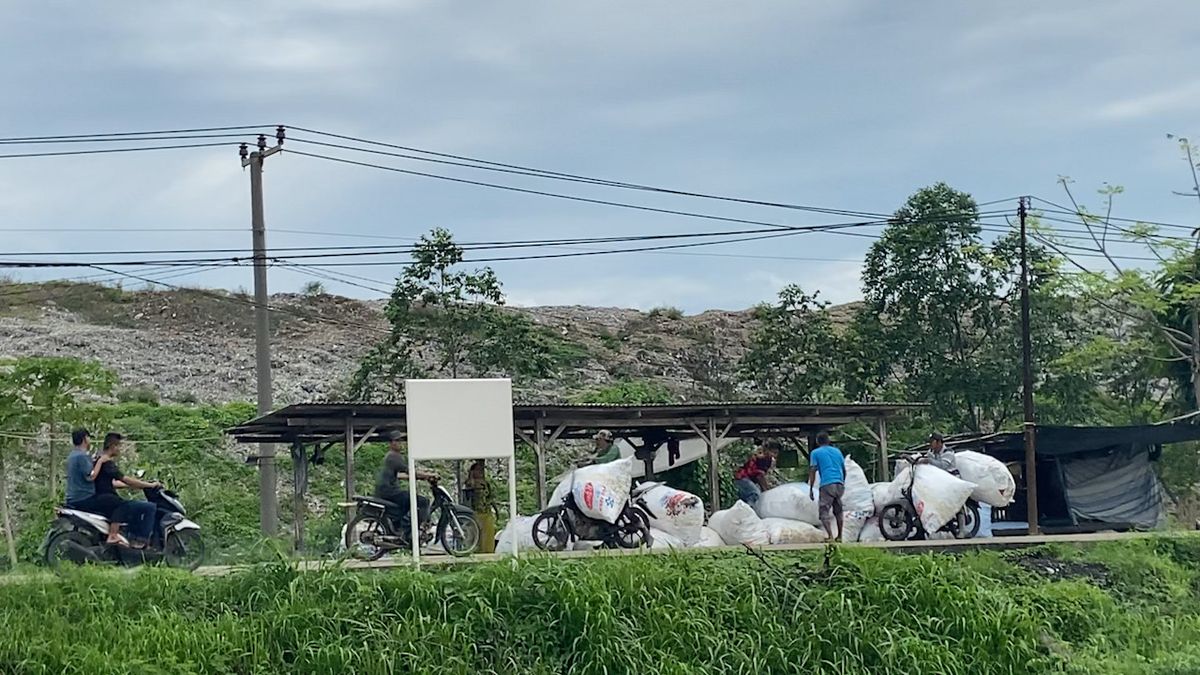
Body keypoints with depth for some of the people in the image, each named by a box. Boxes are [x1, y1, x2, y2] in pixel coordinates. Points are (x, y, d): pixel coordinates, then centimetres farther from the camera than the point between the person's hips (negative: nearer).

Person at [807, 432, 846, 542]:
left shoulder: (815, 453, 7)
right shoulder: (837, 451, 19)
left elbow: (812, 471, -1)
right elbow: (844, 470, 22)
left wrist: (810, 489, 1)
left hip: (827, 485, -5)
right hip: (839, 484, 5)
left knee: (824, 511, -4)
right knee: (838, 510, 19)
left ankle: (830, 536, -19)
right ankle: (839, 536, 20)